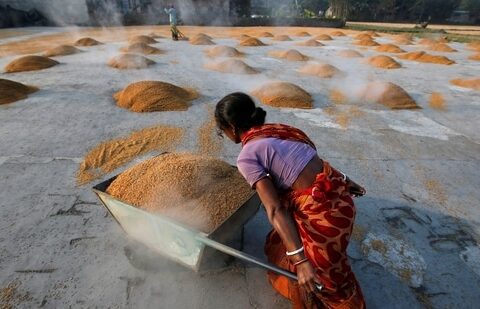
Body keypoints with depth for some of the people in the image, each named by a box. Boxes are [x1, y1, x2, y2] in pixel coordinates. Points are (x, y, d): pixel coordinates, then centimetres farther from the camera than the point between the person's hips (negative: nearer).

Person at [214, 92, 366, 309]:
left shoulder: (247, 157, -16)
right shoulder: (277, 129, 7)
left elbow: (275, 211, -22)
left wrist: (300, 261, -21)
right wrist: (341, 180, 23)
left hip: (322, 211, -9)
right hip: (337, 192, 9)